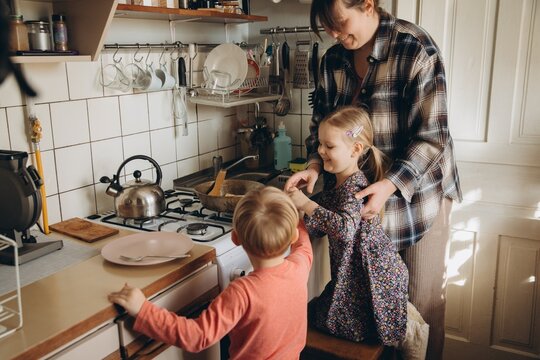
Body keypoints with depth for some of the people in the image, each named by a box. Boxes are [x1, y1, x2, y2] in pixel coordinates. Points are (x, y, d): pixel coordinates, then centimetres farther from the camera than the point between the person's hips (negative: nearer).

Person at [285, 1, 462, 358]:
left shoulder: (415, 48, -15)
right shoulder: (333, 60, 2)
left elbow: (432, 134, -17)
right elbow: (322, 122, 10)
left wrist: (390, 184, -29)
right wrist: (315, 165, -9)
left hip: (418, 191, -4)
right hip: (361, 193, 5)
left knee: (423, 298, 7)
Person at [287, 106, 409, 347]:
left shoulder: (354, 186, -24)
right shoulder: (333, 181, 5)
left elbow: (346, 228, -41)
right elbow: (321, 227, 7)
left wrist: (306, 204, -36)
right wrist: (299, 212, -10)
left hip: (373, 275, -9)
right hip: (351, 274, 9)